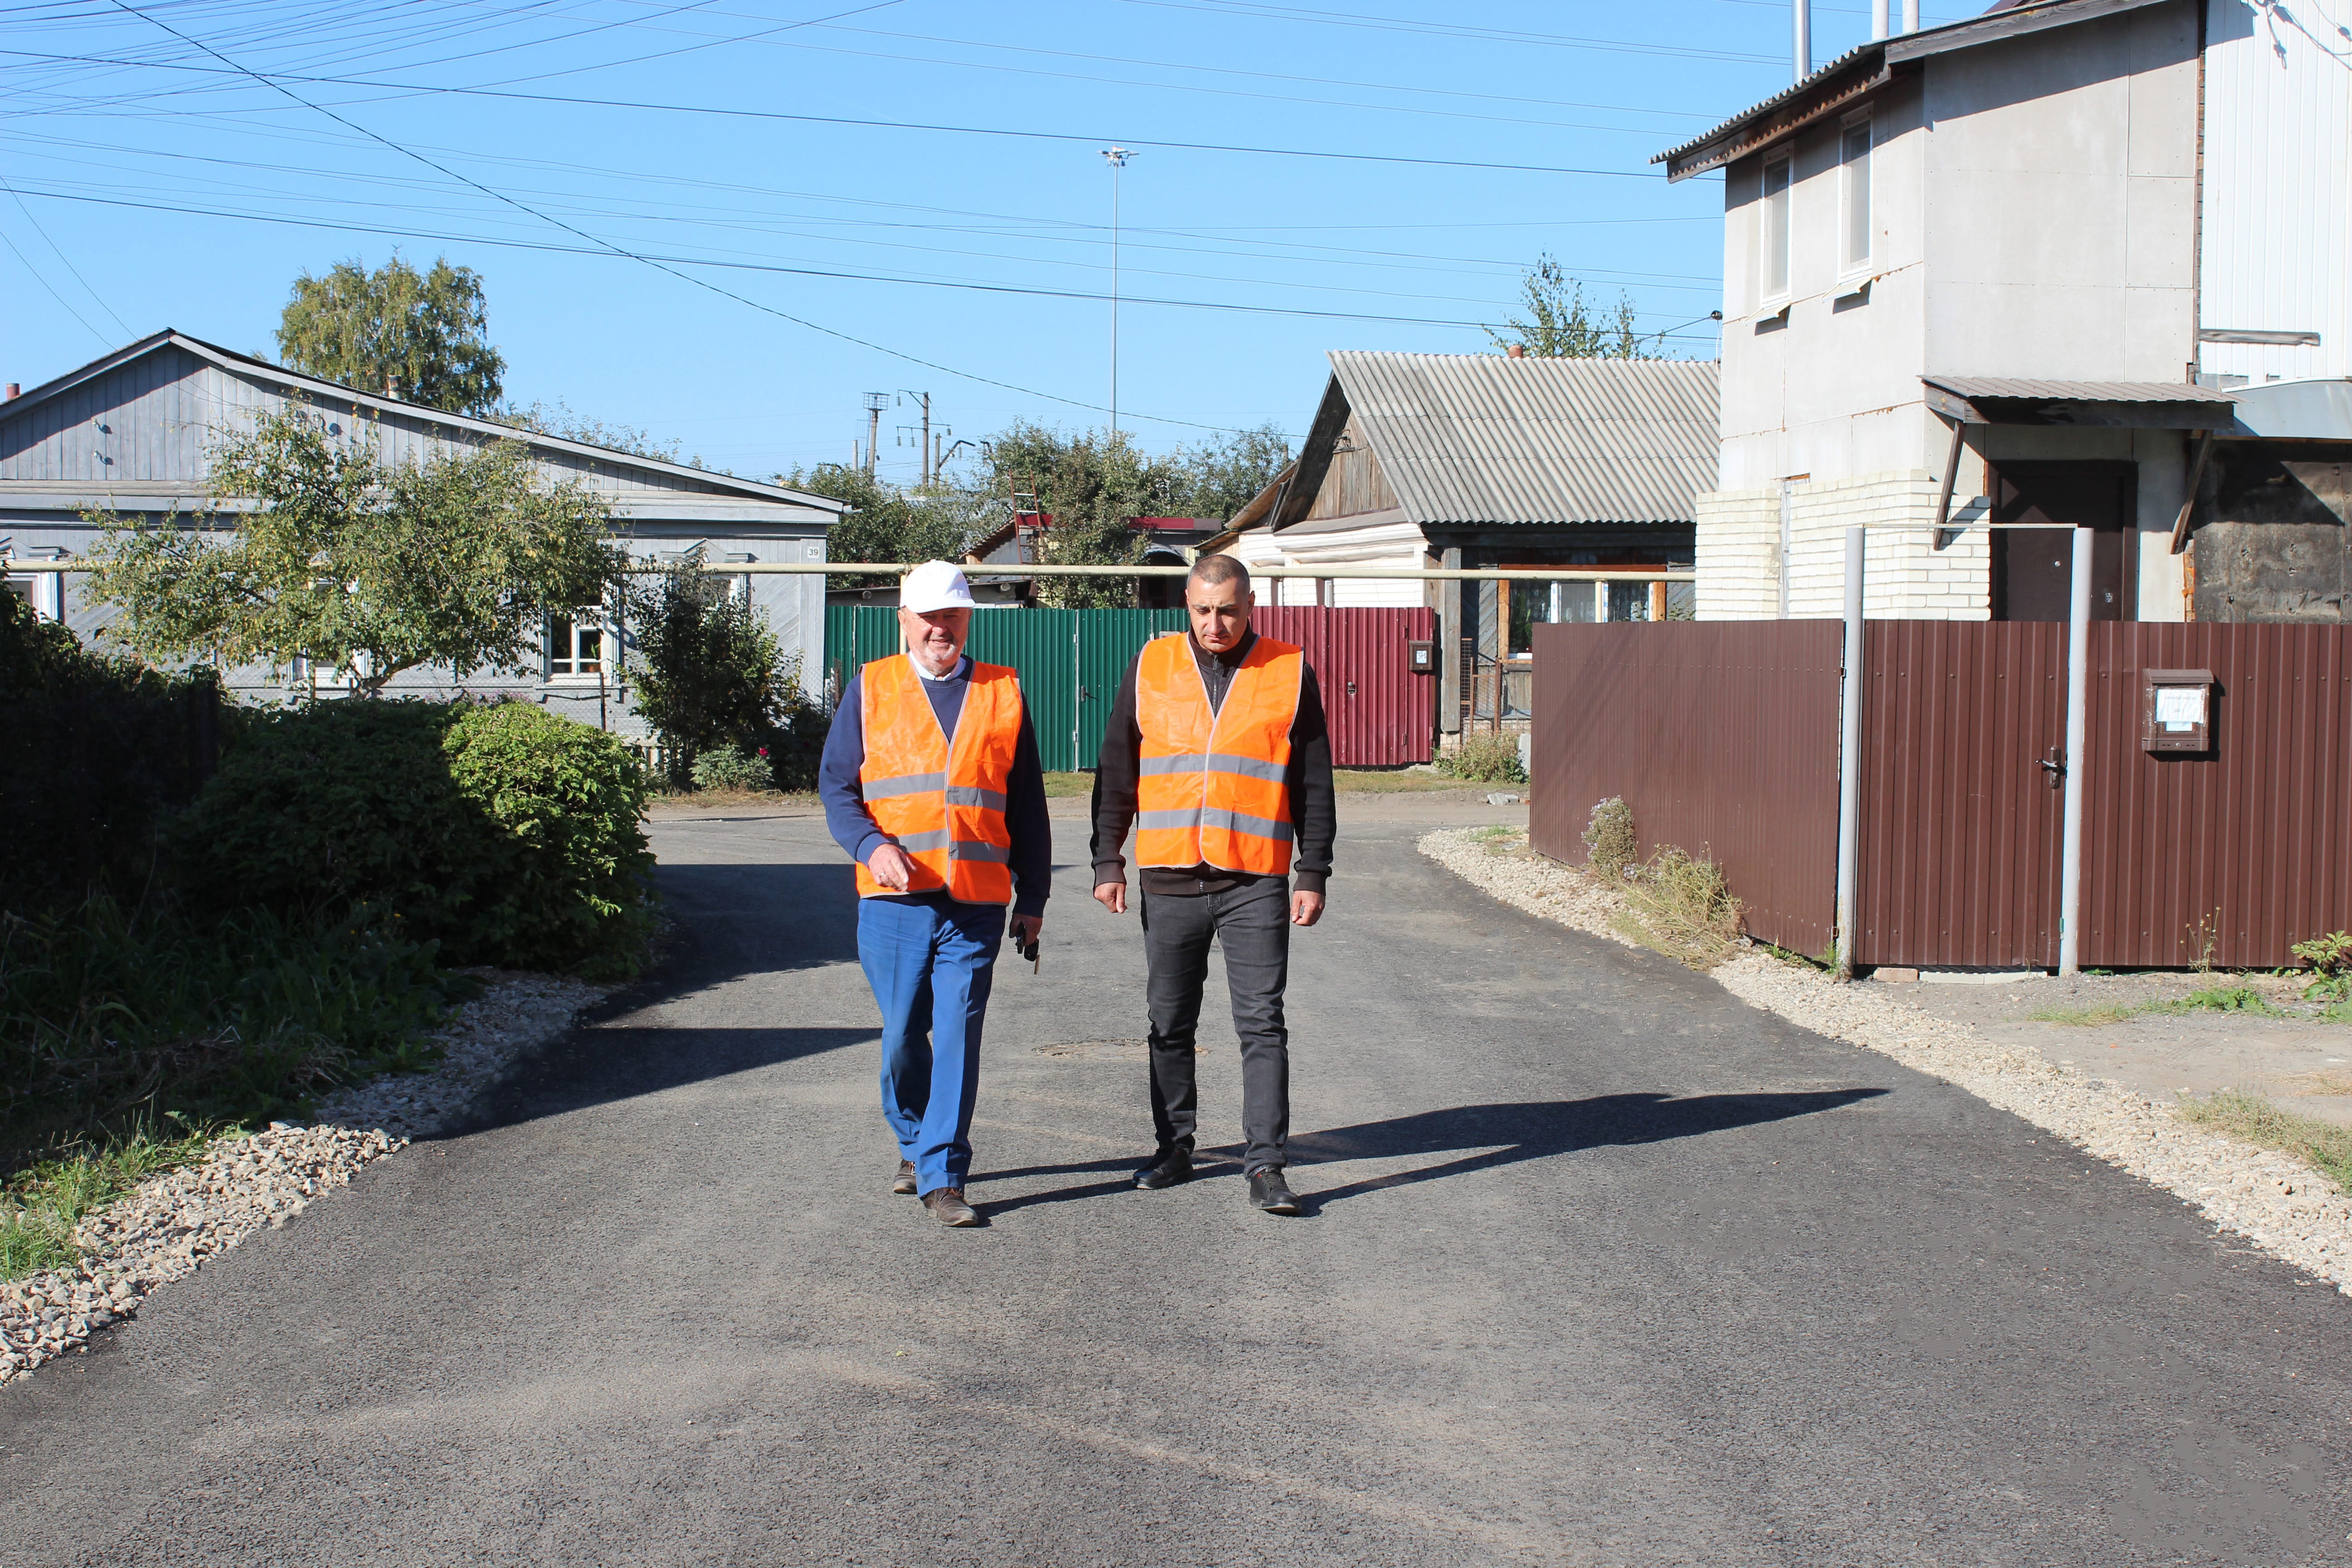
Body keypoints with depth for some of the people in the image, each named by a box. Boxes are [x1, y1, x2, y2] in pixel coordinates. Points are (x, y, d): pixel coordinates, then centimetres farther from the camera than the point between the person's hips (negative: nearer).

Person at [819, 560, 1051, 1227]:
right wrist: (872, 845, -12)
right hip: (894, 898, 0)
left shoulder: (1003, 693, 12)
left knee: (957, 1039, -5)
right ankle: (915, 1145, 30)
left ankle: (942, 1177, 1)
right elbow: (835, 783, 6)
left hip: (976, 903, 0)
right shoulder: (870, 690, 10)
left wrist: (1033, 898, 11)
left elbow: (1027, 806, 14)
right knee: (902, 1035, 6)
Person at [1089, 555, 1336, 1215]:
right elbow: (1116, 772, 11)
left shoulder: (1290, 673, 3)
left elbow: (1314, 784, 6)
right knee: (1169, 1024, 10)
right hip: (1169, 878, 2)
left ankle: (1266, 1165, -1)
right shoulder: (1150, 667, 6)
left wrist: (1313, 875, 2)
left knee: (1262, 1024, -4)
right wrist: (1108, 860, 6)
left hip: (1256, 881, -2)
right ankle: (1175, 1147, 24)